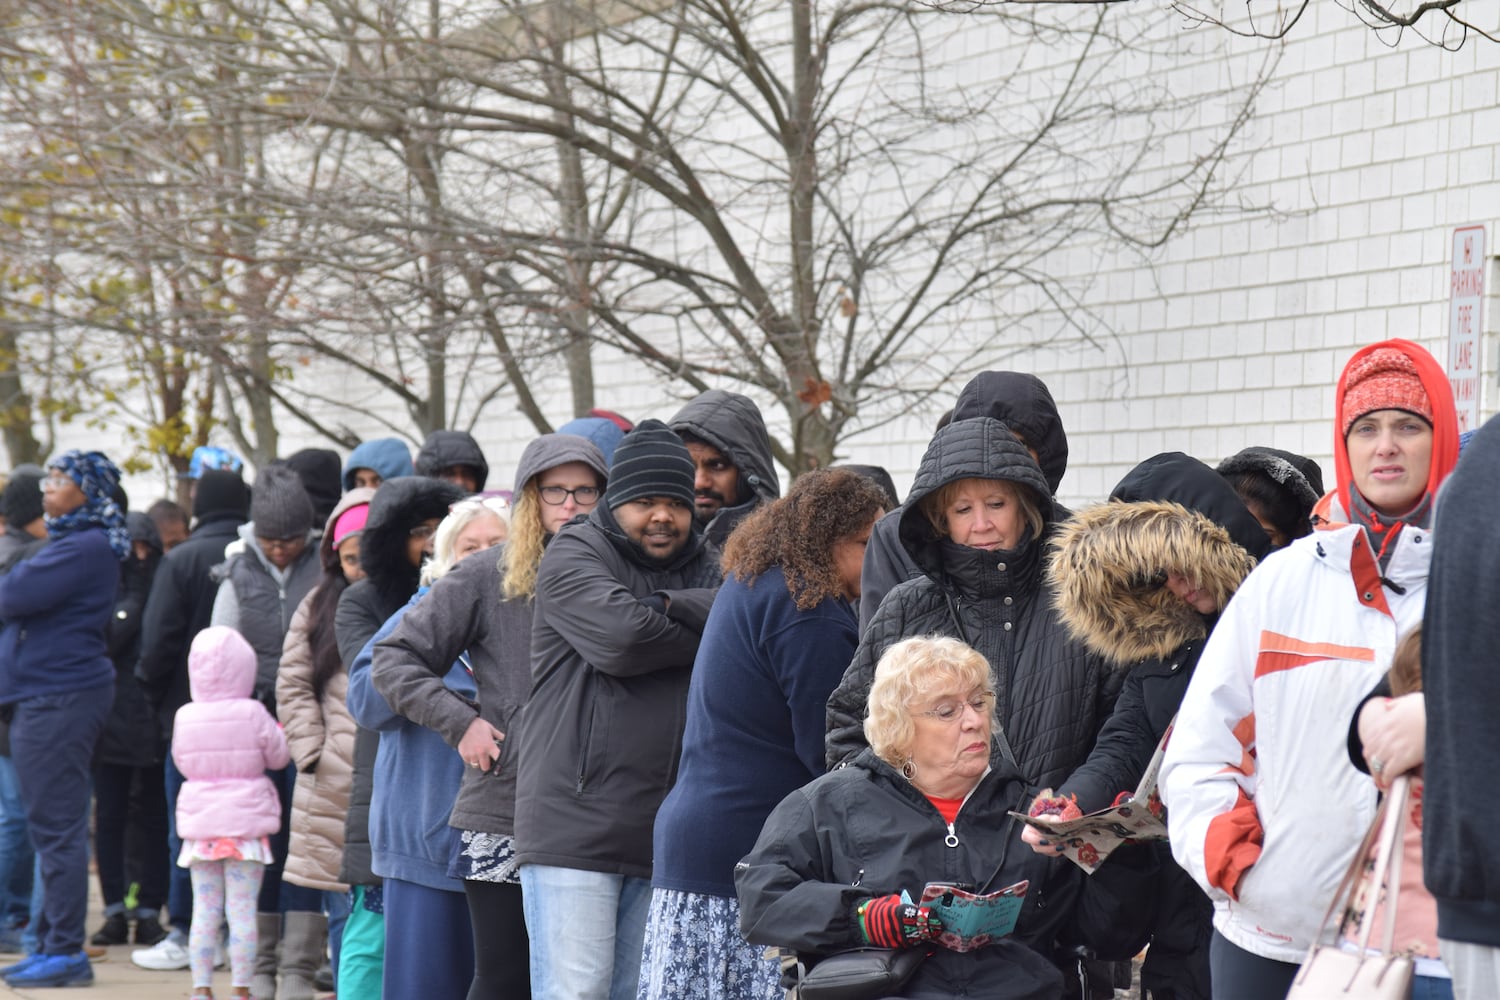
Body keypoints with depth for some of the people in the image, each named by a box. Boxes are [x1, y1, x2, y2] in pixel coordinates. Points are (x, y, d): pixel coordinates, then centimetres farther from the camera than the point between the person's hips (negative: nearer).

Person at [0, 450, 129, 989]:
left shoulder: (86, 546, -14)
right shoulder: (70, 542, 19)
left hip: (61, 697, -11)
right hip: (43, 696, 11)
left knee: (57, 828, -8)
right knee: (52, 828, 13)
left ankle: (66, 952, -6)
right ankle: (51, 945, 19)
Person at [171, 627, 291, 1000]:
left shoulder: (185, 717, 0)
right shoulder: (253, 714, -10)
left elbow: (181, 762, 12)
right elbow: (278, 756, 0)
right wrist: (273, 735, 17)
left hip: (199, 824, 3)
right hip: (245, 821, -3)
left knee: (204, 910, 9)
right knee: (242, 910, 0)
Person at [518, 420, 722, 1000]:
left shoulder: (705, 567, 17)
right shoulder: (573, 556, 0)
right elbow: (621, 636, -17)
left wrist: (670, 605, -13)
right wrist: (705, 636, -3)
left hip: (665, 834, 6)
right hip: (575, 824, -5)